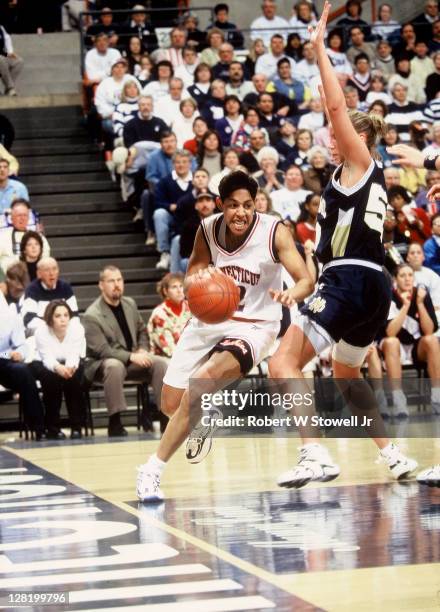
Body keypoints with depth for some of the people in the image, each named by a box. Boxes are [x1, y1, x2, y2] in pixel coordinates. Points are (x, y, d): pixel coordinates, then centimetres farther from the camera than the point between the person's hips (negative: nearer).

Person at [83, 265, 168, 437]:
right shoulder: (92, 316, -16)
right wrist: (131, 357, -27)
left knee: (160, 363, -16)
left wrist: (142, 350, -1)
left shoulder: (130, 304, 8)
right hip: (102, 363, -6)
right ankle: (115, 422, -36)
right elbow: (101, 350, -21)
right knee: (114, 366, -40)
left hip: (132, 358, 6)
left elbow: (141, 331, 20)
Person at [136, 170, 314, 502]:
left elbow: (306, 280, -22)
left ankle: (153, 470, -24)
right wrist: (197, 279, -23)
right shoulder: (208, 229, -6)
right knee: (171, 405, 7)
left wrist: (290, 294, -46)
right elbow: (191, 280, 3)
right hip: (209, 319, 5)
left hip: (252, 326, -5)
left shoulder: (274, 232, -17)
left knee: (204, 378, -31)